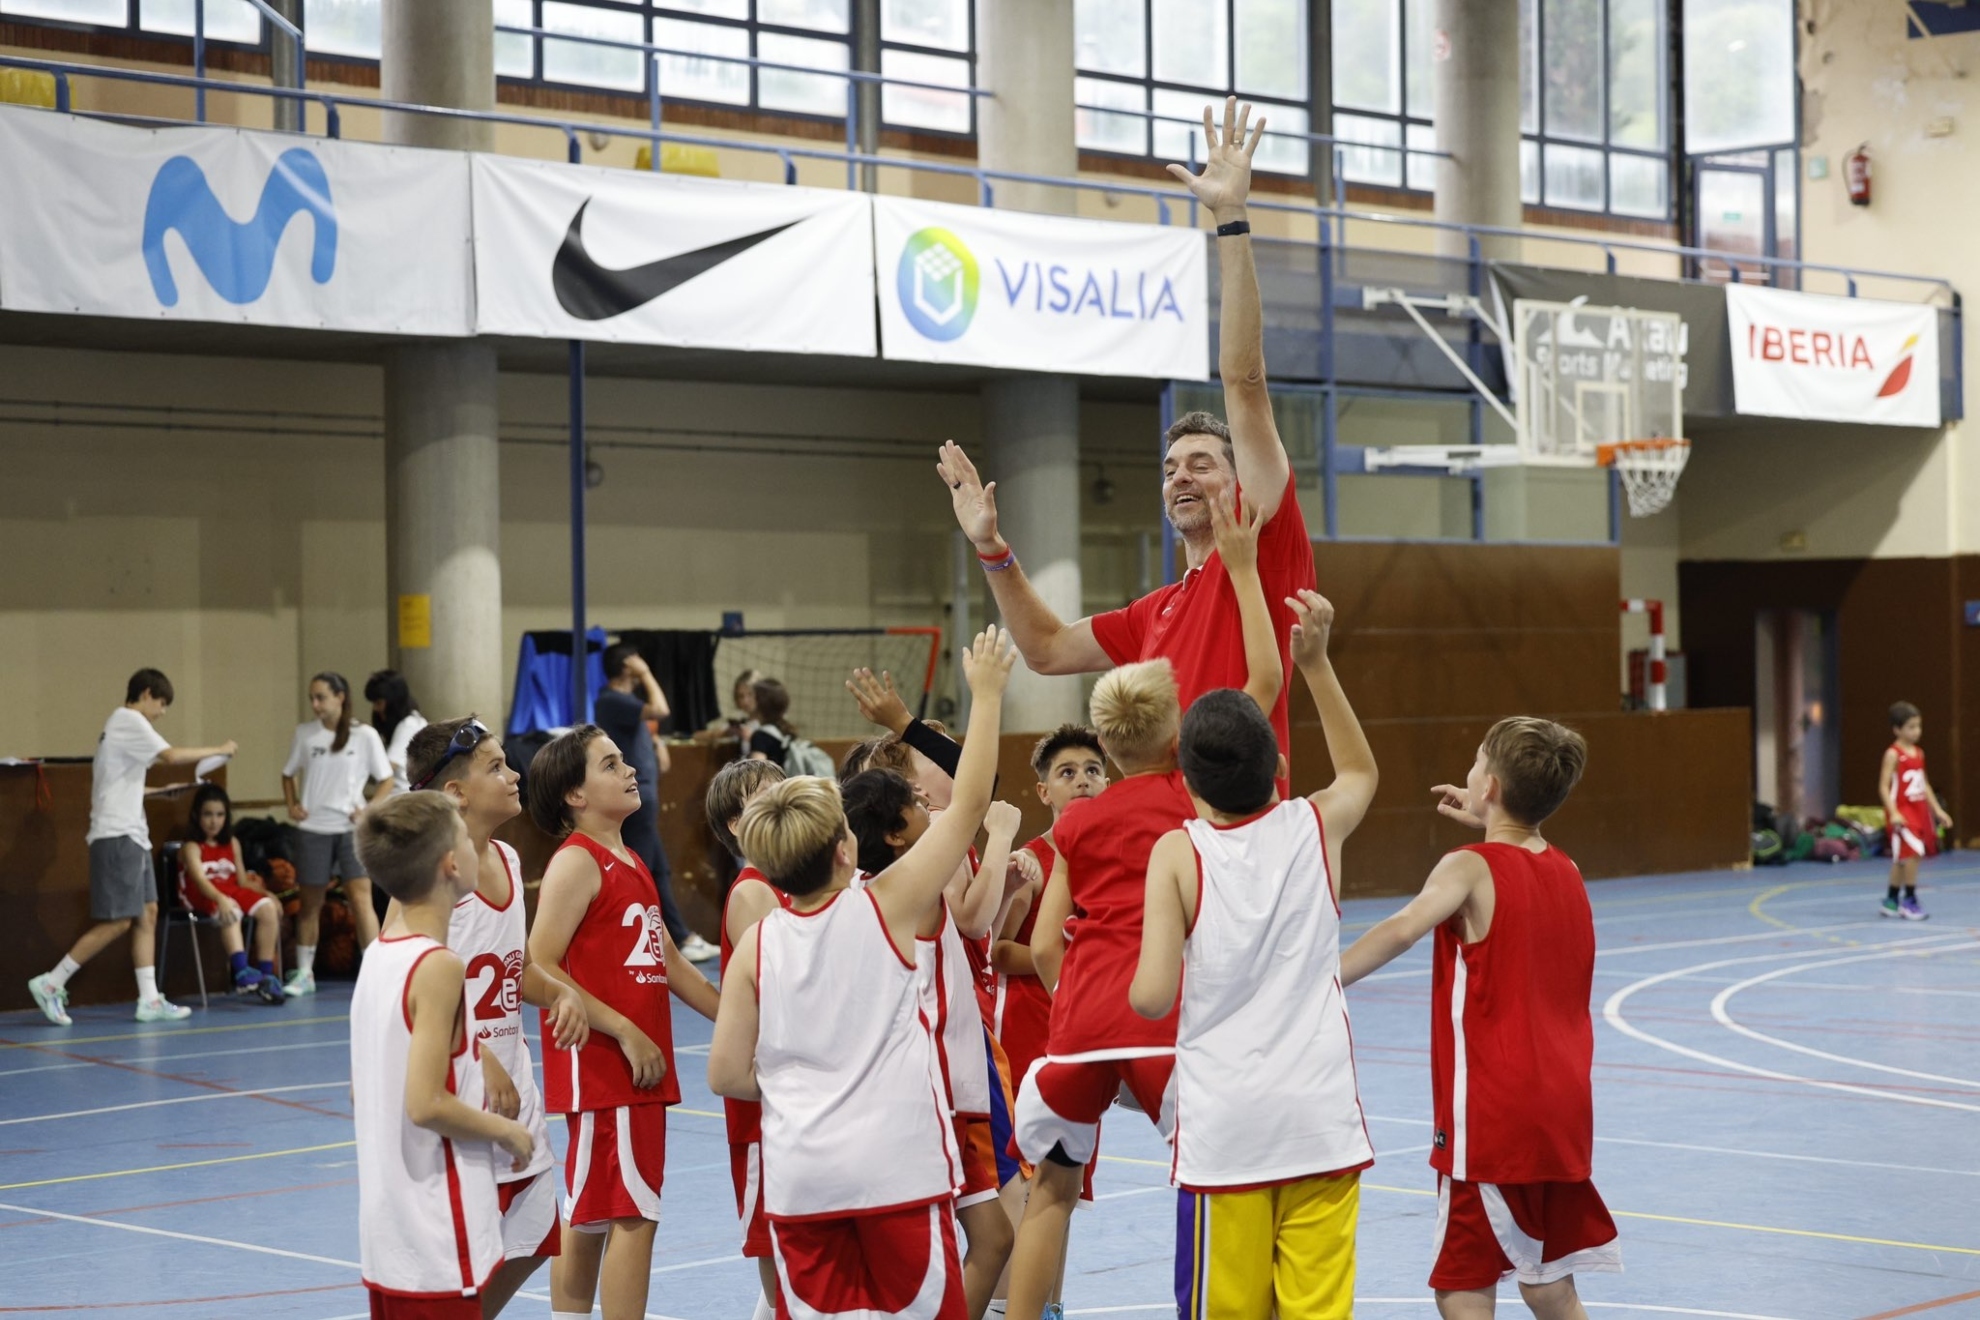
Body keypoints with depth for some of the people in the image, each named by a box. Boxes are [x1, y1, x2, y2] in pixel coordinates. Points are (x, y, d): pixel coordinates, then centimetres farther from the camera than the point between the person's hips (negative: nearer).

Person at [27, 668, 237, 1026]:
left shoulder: (121, 723, 20)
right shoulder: (130, 721, -10)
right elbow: (171, 755, -23)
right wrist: (218, 750, -13)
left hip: (131, 835, 10)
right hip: (117, 835, -10)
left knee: (147, 914, 6)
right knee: (117, 921, -9)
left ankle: (149, 999, 3)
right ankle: (50, 984, -5)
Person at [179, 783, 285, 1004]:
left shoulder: (232, 844, 13)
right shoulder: (191, 847, -8)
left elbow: (242, 881, 12)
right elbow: (200, 879, -25)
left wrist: (266, 894, -6)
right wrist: (221, 899, -43)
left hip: (232, 892, 6)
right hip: (202, 897, -6)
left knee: (268, 908, -21)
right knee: (230, 912, -39)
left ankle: (266, 975, -20)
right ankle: (241, 972, -53)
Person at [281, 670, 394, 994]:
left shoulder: (365, 735, -2)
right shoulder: (305, 733, 5)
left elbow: (386, 781, 3)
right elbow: (289, 774, 18)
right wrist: (292, 805, 2)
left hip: (351, 827, -3)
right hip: (313, 828, 3)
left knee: (360, 898, -11)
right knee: (310, 902, 10)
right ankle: (304, 973, 22)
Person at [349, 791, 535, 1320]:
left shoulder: (377, 958, 9)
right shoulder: (439, 967, -18)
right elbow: (425, 1104, -23)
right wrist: (506, 1131, -8)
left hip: (388, 1231, 9)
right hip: (437, 1237, -9)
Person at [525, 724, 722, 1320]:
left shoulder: (631, 863, 15)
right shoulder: (576, 862, -11)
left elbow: (669, 962, 21)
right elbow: (540, 968, -18)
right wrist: (626, 1033, -19)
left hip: (642, 1069, 9)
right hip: (602, 1066, -9)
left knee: (588, 1215, 14)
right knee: (633, 1214, -9)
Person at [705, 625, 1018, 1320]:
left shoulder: (756, 945, 1)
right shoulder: (886, 907, -6)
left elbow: (727, 1073, 2)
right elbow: (970, 803, -2)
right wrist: (987, 693, 6)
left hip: (799, 1176, 3)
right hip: (896, 1162, -3)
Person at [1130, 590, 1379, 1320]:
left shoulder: (1177, 854, -7)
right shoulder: (1317, 827, 1)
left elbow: (1151, 997, -13)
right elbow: (1361, 771, 26)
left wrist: (1136, 972, 9)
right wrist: (1316, 664, 23)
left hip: (1224, 1129, -2)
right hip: (1321, 1118, 2)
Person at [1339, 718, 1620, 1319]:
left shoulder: (1470, 868, -11)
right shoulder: (1566, 873, 11)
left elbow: (1402, 929, -31)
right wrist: (1488, 823, 36)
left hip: (1490, 1120, -7)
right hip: (1562, 1114, 7)